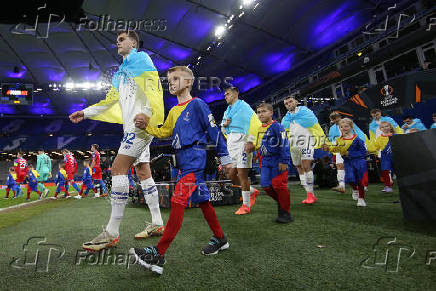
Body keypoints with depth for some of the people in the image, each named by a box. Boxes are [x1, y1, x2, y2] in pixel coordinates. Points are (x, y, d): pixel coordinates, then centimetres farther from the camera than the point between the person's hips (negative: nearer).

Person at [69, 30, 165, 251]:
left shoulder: (140, 58, 2)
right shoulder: (120, 72, 28)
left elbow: (152, 84, -15)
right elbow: (110, 101, 30)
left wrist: (147, 112, -28)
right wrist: (85, 113, 25)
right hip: (132, 127, 9)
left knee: (118, 169, -15)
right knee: (143, 173, 6)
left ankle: (112, 233, -10)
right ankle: (157, 224, 13)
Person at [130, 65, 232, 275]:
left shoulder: (197, 104, -5)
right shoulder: (174, 111, 19)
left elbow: (213, 131, -6)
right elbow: (164, 132, 21)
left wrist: (225, 157, -6)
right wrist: (146, 127, 5)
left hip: (194, 157, -9)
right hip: (184, 161, 9)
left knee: (178, 201, -16)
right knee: (201, 200, 13)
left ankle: (159, 254, -15)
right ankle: (220, 239, 27)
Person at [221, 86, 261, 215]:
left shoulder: (243, 106, -4)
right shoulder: (227, 111, 21)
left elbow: (256, 124, -13)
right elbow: (224, 131, 27)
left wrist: (250, 141, -19)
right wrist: (224, 125, 4)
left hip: (241, 142, -8)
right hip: (231, 144, 8)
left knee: (242, 175, -7)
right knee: (231, 176, 8)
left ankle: (246, 205, 4)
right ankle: (252, 191, 28)